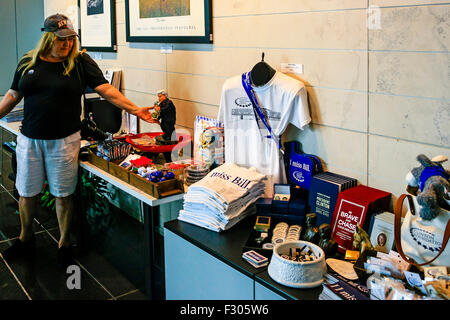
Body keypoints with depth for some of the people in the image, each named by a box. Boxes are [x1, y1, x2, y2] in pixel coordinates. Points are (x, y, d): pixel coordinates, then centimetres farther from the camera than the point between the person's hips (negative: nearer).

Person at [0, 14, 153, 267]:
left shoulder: (80, 62, -3)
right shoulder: (28, 62, 6)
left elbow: (106, 89, -9)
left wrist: (135, 109, -18)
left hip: (64, 140, -3)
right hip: (30, 139, 3)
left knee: (63, 194, 5)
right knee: (27, 192, 13)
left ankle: (65, 243, 24)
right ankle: (26, 238, 36)